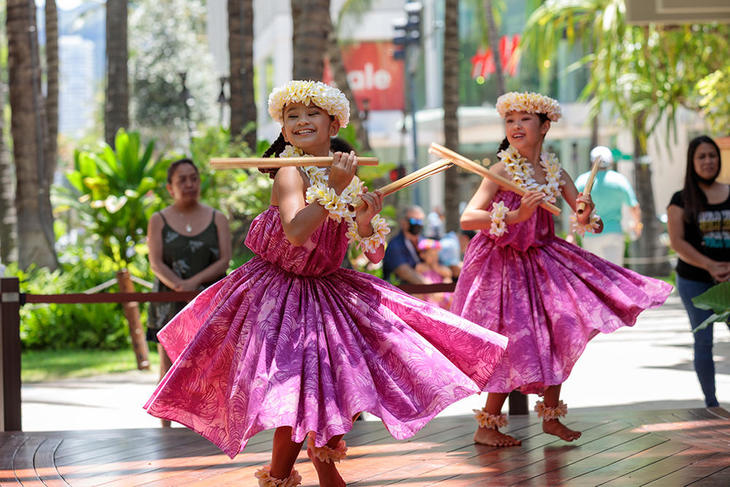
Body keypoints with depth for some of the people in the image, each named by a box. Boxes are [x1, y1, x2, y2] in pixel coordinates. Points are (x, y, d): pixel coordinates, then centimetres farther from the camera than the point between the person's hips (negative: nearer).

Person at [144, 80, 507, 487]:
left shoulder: (346, 176, 2)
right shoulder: (290, 174, -16)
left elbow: (373, 255, 3)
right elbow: (295, 232, -34)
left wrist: (365, 223, -17)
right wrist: (333, 189, -34)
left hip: (327, 288, 6)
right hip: (282, 295, -6)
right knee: (296, 390, -10)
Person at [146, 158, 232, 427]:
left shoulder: (217, 219, 9)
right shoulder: (159, 221, 7)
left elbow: (224, 260, -2)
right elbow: (156, 263, -4)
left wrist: (194, 282, -16)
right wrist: (180, 288, -21)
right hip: (170, 305, 0)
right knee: (169, 371, 0)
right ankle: (166, 430, 4)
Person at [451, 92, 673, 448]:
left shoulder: (554, 172, 1)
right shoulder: (502, 171, -15)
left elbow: (587, 220, 4)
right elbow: (467, 218, -25)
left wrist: (587, 218, -21)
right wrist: (515, 215, -34)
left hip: (540, 259, 6)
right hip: (504, 264, -6)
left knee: (558, 334, 5)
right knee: (514, 344, -5)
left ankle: (551, 416, 23)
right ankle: (485, 428, 9)